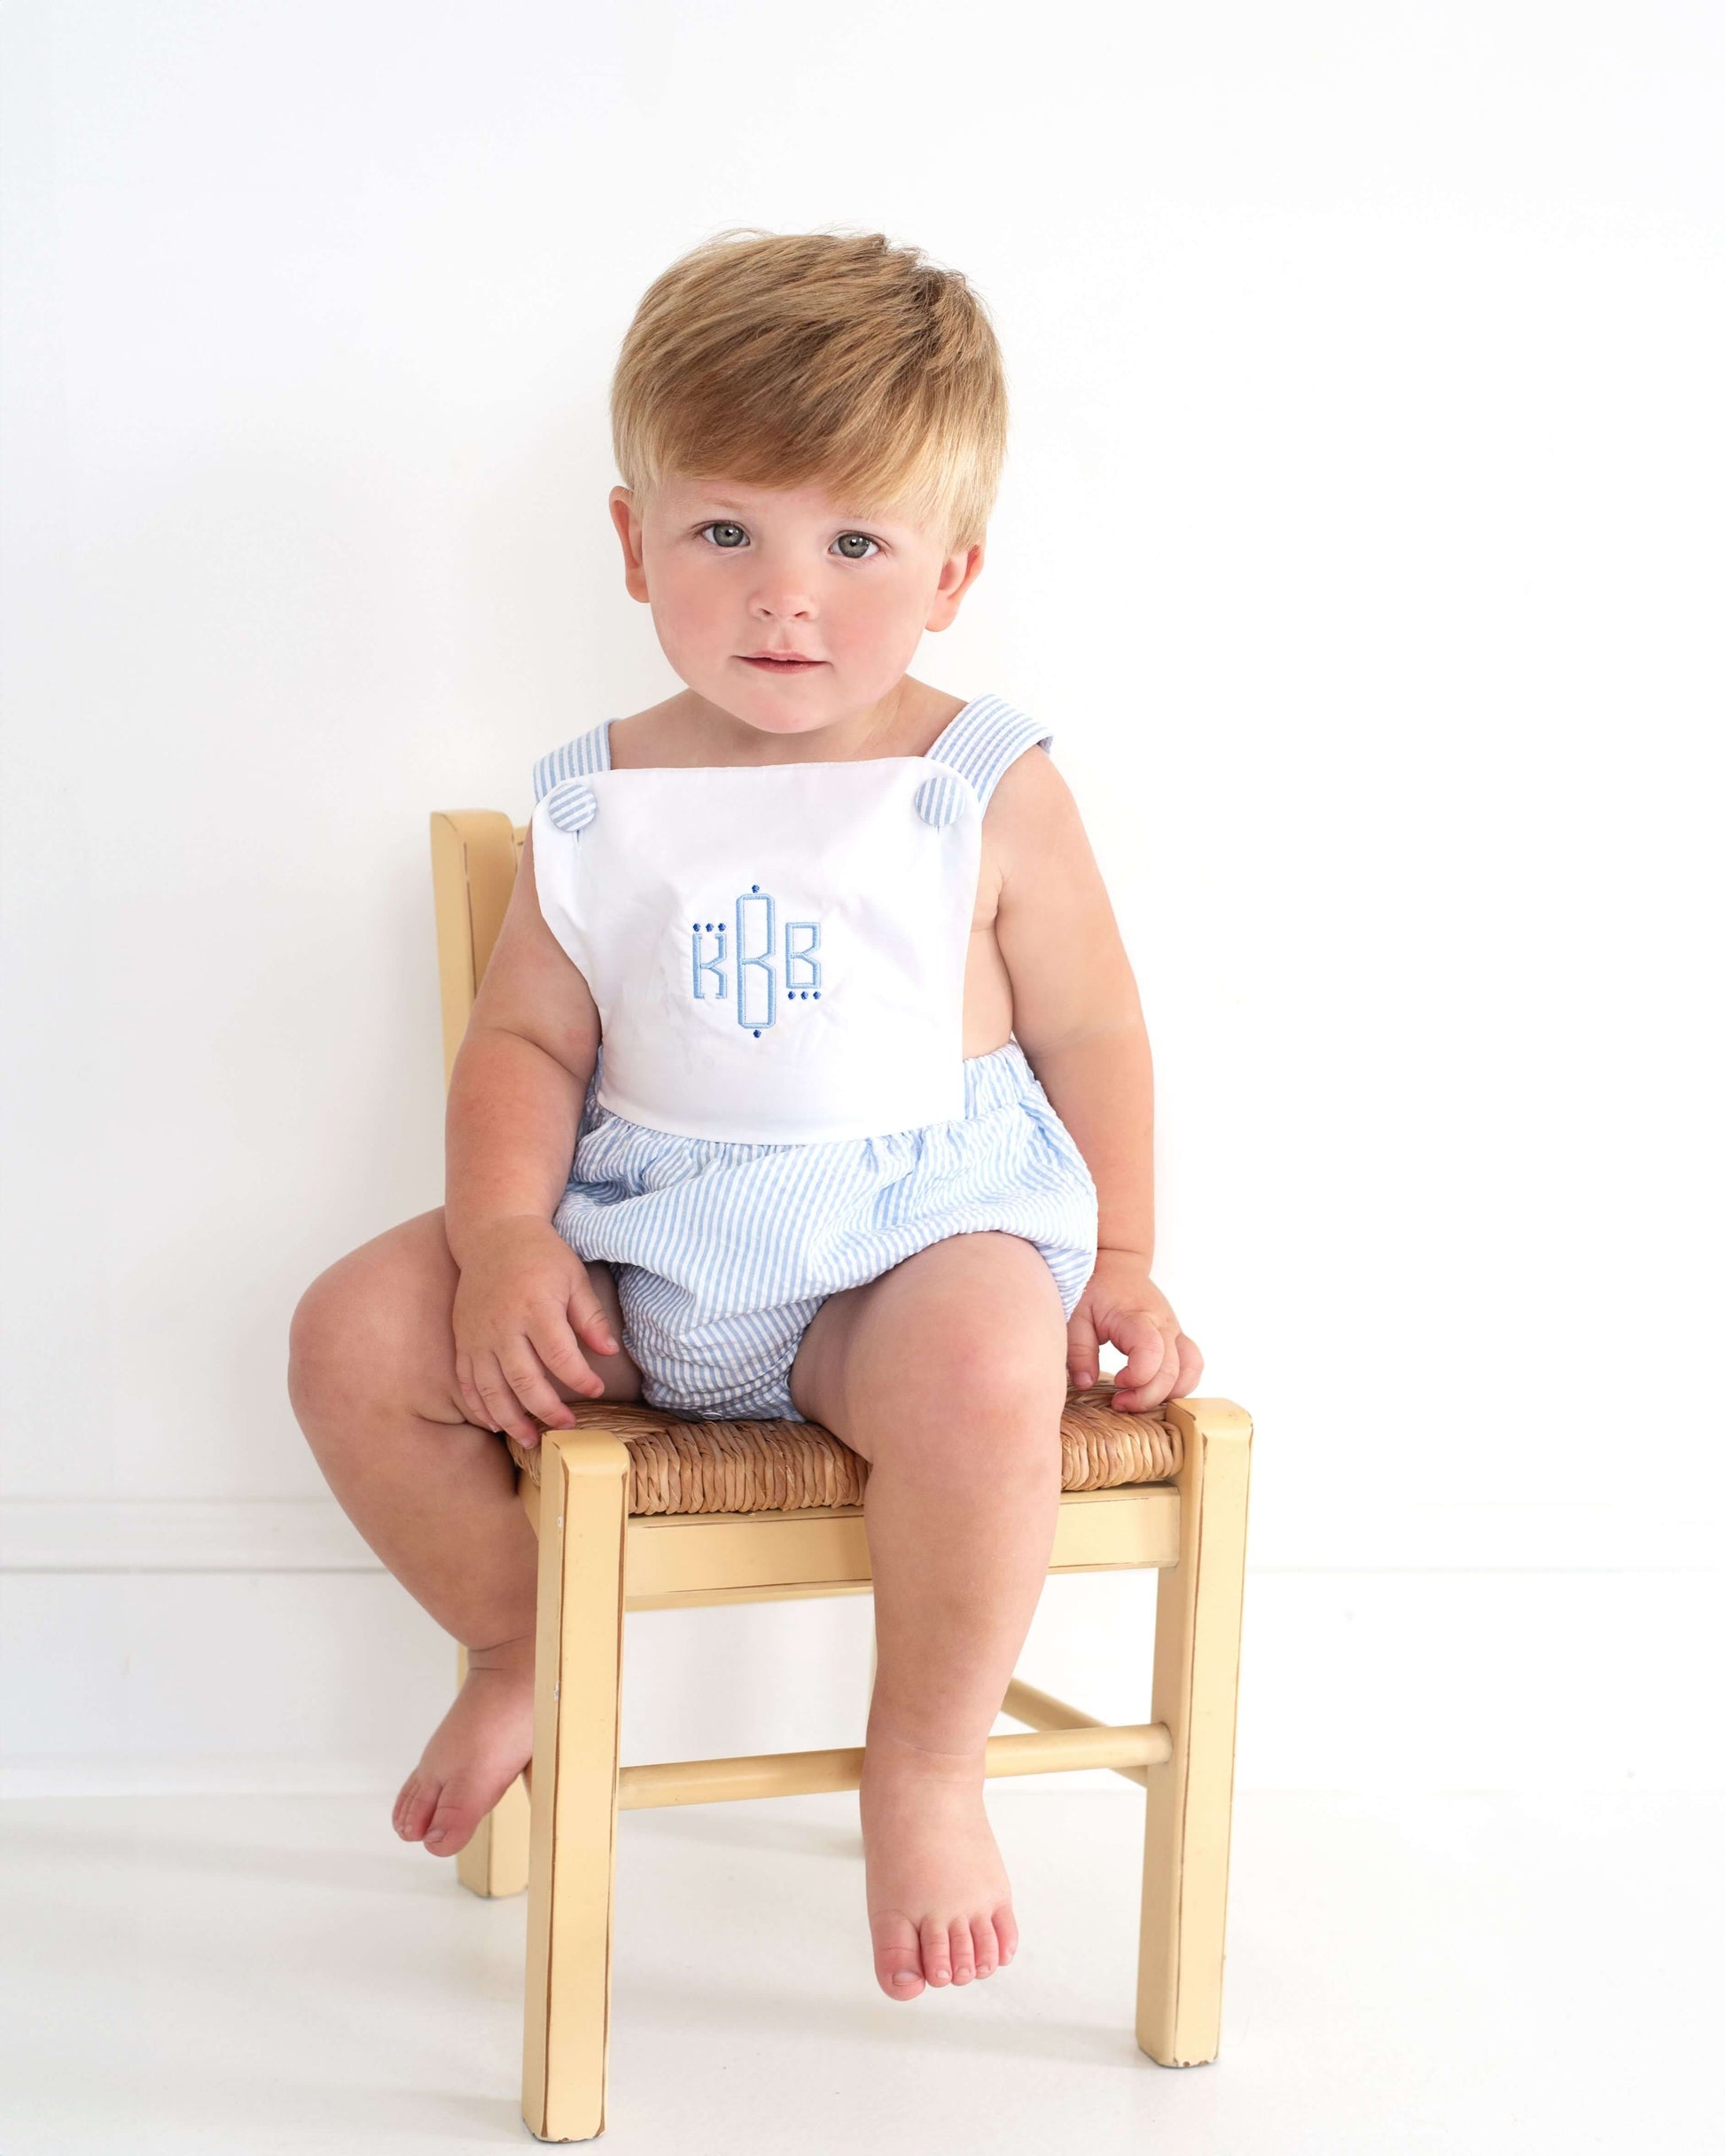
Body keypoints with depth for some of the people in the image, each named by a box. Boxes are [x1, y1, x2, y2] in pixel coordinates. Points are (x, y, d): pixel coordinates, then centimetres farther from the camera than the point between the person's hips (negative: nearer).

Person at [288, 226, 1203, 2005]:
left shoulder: (987, 792, -4)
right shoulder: (601, 807, 3)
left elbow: (1089, 1032, 3)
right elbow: (525, 1040, 5)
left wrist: (1112, 1263, -2)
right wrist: (505, 1234, -12)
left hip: (917, 1231, -3)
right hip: (641, 1251, 4)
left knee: (981, 1367, -38)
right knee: (355, 1335, -11)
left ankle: (928, 1762, -11)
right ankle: (522, 1652, 15)